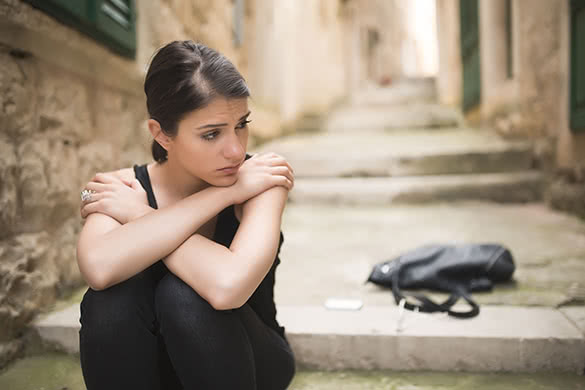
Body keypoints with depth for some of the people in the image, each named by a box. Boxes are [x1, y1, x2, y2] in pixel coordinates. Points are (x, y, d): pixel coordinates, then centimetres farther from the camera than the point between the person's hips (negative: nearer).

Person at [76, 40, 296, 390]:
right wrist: (224, 194, -32)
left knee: (183, 293, -30)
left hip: (250, 361, -2)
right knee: (114, 291, -27)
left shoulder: (261, 177, -21)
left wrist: (139, 215, -26)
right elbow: (99, 267, -36)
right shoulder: (128, 187, -14)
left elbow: (229, 284, -40)